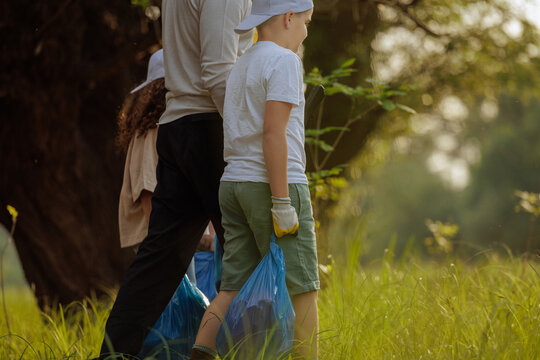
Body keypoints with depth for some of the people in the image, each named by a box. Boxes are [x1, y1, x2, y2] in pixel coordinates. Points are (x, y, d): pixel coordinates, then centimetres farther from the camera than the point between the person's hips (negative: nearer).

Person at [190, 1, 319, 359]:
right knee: (301, 287, -1)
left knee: (236, 286, 5)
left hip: (234, 183, 8)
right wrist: (283, 203, -19)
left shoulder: (240, 67, 18)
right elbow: (274, 132, -18)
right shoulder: (283, 61, -9)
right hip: (272, 185, -8)